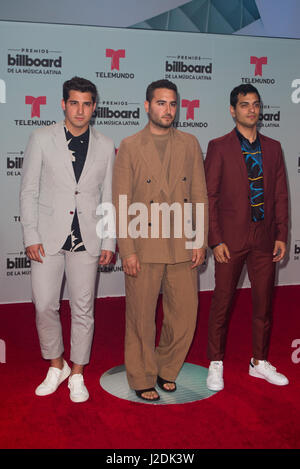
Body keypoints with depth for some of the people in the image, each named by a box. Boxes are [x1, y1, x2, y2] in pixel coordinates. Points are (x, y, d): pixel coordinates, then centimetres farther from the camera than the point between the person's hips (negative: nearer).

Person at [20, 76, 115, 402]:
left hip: (87, 240, 1)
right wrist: (31, 237, -6)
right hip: (48, 238, -1)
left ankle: (77, 375, 22)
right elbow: (28, 191, 1)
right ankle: (56, 366, 26)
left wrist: (109, 242, 4)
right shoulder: (41, 139, 2)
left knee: (83, 308, 6)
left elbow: (109, 198, 8)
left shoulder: (105, 146, 6)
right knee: (44, 306, 2)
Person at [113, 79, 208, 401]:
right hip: (143, 247, -3)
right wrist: (127, 251, -10)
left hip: (182, 246, 3)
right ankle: (142, 378, 26)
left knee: (184, 316, 8)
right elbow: (120, 203, -4)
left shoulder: (189, 144, 9)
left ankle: (166, 369, 32)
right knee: (141, 319, 6)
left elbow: (200, 195, 9)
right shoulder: (130, 147, 0)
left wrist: (200, 241, 1)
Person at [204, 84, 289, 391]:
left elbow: (280, 195, 11)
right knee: (222, 302, 4)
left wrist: (281, 235, 4)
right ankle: (215, 365, 20)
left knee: (264, 302, 11)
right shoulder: (219, 147, -2)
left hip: (264, 238, 4)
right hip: (231, 238, -4)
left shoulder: (272, 147, 10)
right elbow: (209, 196, -5)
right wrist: (216, 240, -10)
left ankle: (259, 362, 27)